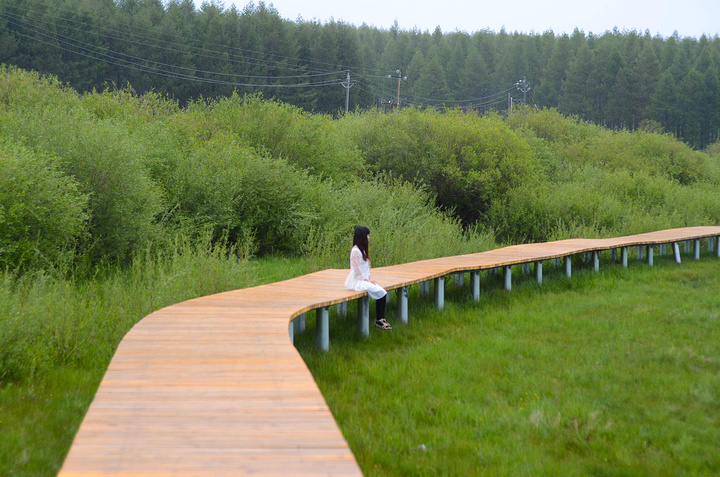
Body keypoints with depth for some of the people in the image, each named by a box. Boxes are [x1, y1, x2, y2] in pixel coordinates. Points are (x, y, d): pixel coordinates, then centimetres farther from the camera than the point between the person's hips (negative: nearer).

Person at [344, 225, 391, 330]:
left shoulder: (362, 250, 16)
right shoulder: (355, 251, -14)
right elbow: (356, 270, -17)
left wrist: (369, 279, 7)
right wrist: (366, 280, -14)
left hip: (364, 280, 9)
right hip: (356, 281, -9)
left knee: (382, 292, -11)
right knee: (379, 292, -21)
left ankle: (381, 319, -13)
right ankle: (378, 320, -10)